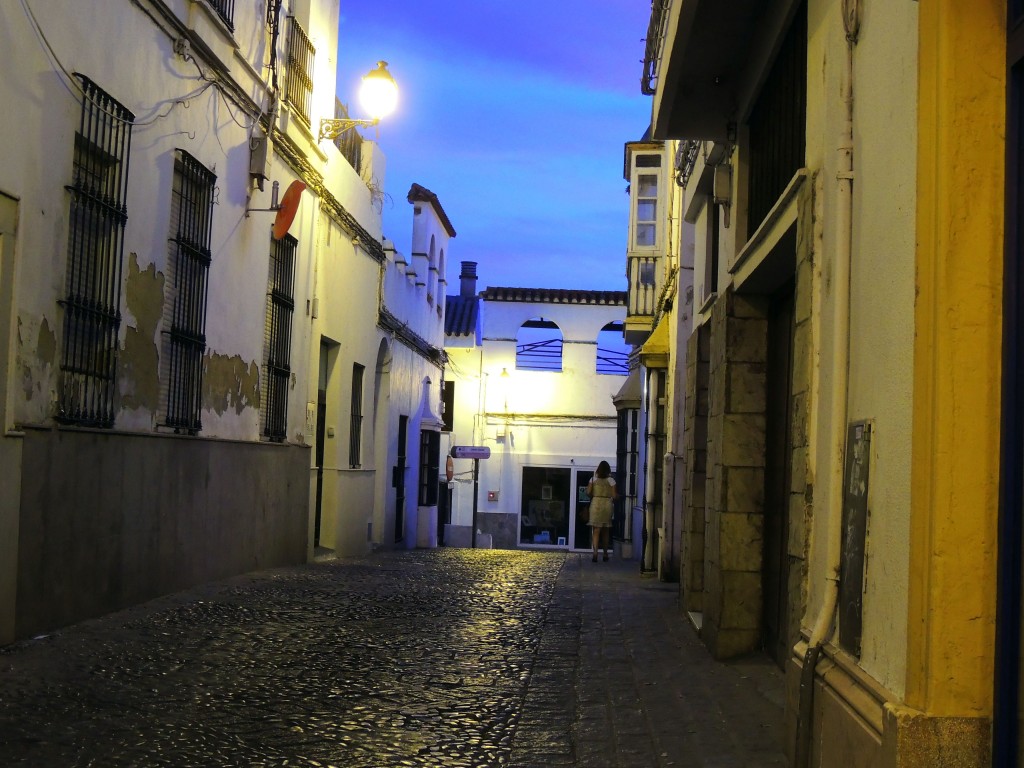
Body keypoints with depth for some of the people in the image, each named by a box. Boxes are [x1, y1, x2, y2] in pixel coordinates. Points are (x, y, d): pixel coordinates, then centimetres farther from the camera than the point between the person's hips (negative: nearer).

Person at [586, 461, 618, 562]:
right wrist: (618, 495, 19)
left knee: (596, 530, -4)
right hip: (607, 504, 0)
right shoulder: (611, 480, -1)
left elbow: (588, 492, -2)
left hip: (595, 504, 0)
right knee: (606, 530, 14)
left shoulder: (593, 479, 1)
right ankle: (605, 555, 21)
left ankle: (595, 554, -18)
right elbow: (614, 496, -3)